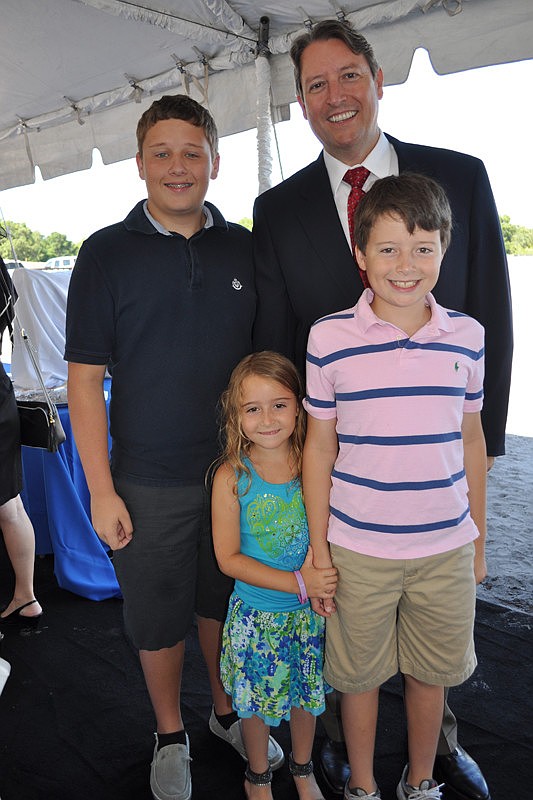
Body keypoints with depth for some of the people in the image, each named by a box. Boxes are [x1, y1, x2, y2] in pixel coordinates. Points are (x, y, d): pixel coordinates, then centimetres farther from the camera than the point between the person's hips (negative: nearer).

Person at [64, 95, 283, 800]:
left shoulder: (246, 249, 2)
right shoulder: (106, 253, -5)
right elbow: (85, 380, -6)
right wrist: (101, 490, -9)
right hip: (149, 482, -2)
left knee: (225, 603, 19)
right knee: (158, 617, 13)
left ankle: (227, 711, 44)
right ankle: (171, 735, 39)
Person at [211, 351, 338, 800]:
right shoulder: (232, 477, -17)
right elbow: (229, 558, -15)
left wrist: (321, 577, -22)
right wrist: (298, 584, -22)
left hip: (310, 612, 2)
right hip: (256, 614, -2)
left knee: (307, 693, 20)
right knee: (258, 698, 16)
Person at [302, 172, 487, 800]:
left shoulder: (466, 335, -3)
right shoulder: (329, 337, -10)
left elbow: (471, 441, 7)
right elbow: (319, 448, -4)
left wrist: (478, 538, 12)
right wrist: (317, 549, -2)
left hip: (446, 546, 3)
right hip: (358, 547, -2)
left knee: (431, 671, 20)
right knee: (360, 673, 16)